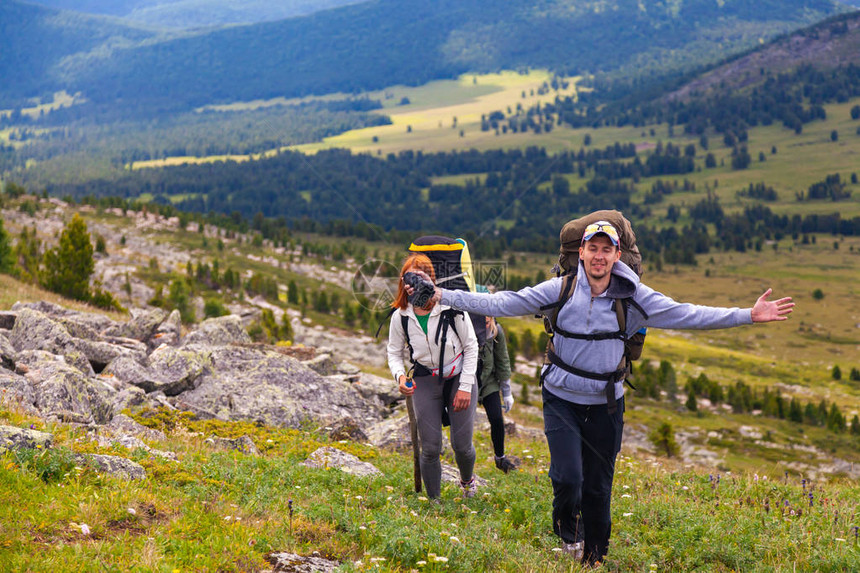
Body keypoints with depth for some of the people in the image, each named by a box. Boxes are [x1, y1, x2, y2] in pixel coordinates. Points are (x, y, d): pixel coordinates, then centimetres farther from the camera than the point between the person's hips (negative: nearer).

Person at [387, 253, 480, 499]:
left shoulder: (452, 308, -15)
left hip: (459, 378, -1)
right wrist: (400, 375, -16)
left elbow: (471, 347, -5)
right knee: (430, 449, -5)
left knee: (462, 445, -3)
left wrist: (465, 387, -8)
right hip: (425, 382, 1)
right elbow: (394, 352, 6)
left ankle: (467, 480, 33)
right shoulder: (400, 316, -8)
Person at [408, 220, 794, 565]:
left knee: (598, 487, 8)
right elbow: (503, 304, -9)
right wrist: (443, 297, -14)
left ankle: (595, 557, 30)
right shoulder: (560, 290, -8)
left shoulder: (634, 298, -5)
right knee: (568, 477, -15)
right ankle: (566, 529, 18)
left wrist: (749, 315, -12)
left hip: (605, 405, 1)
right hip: (562, 400, -1)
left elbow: (687, 315, -6)